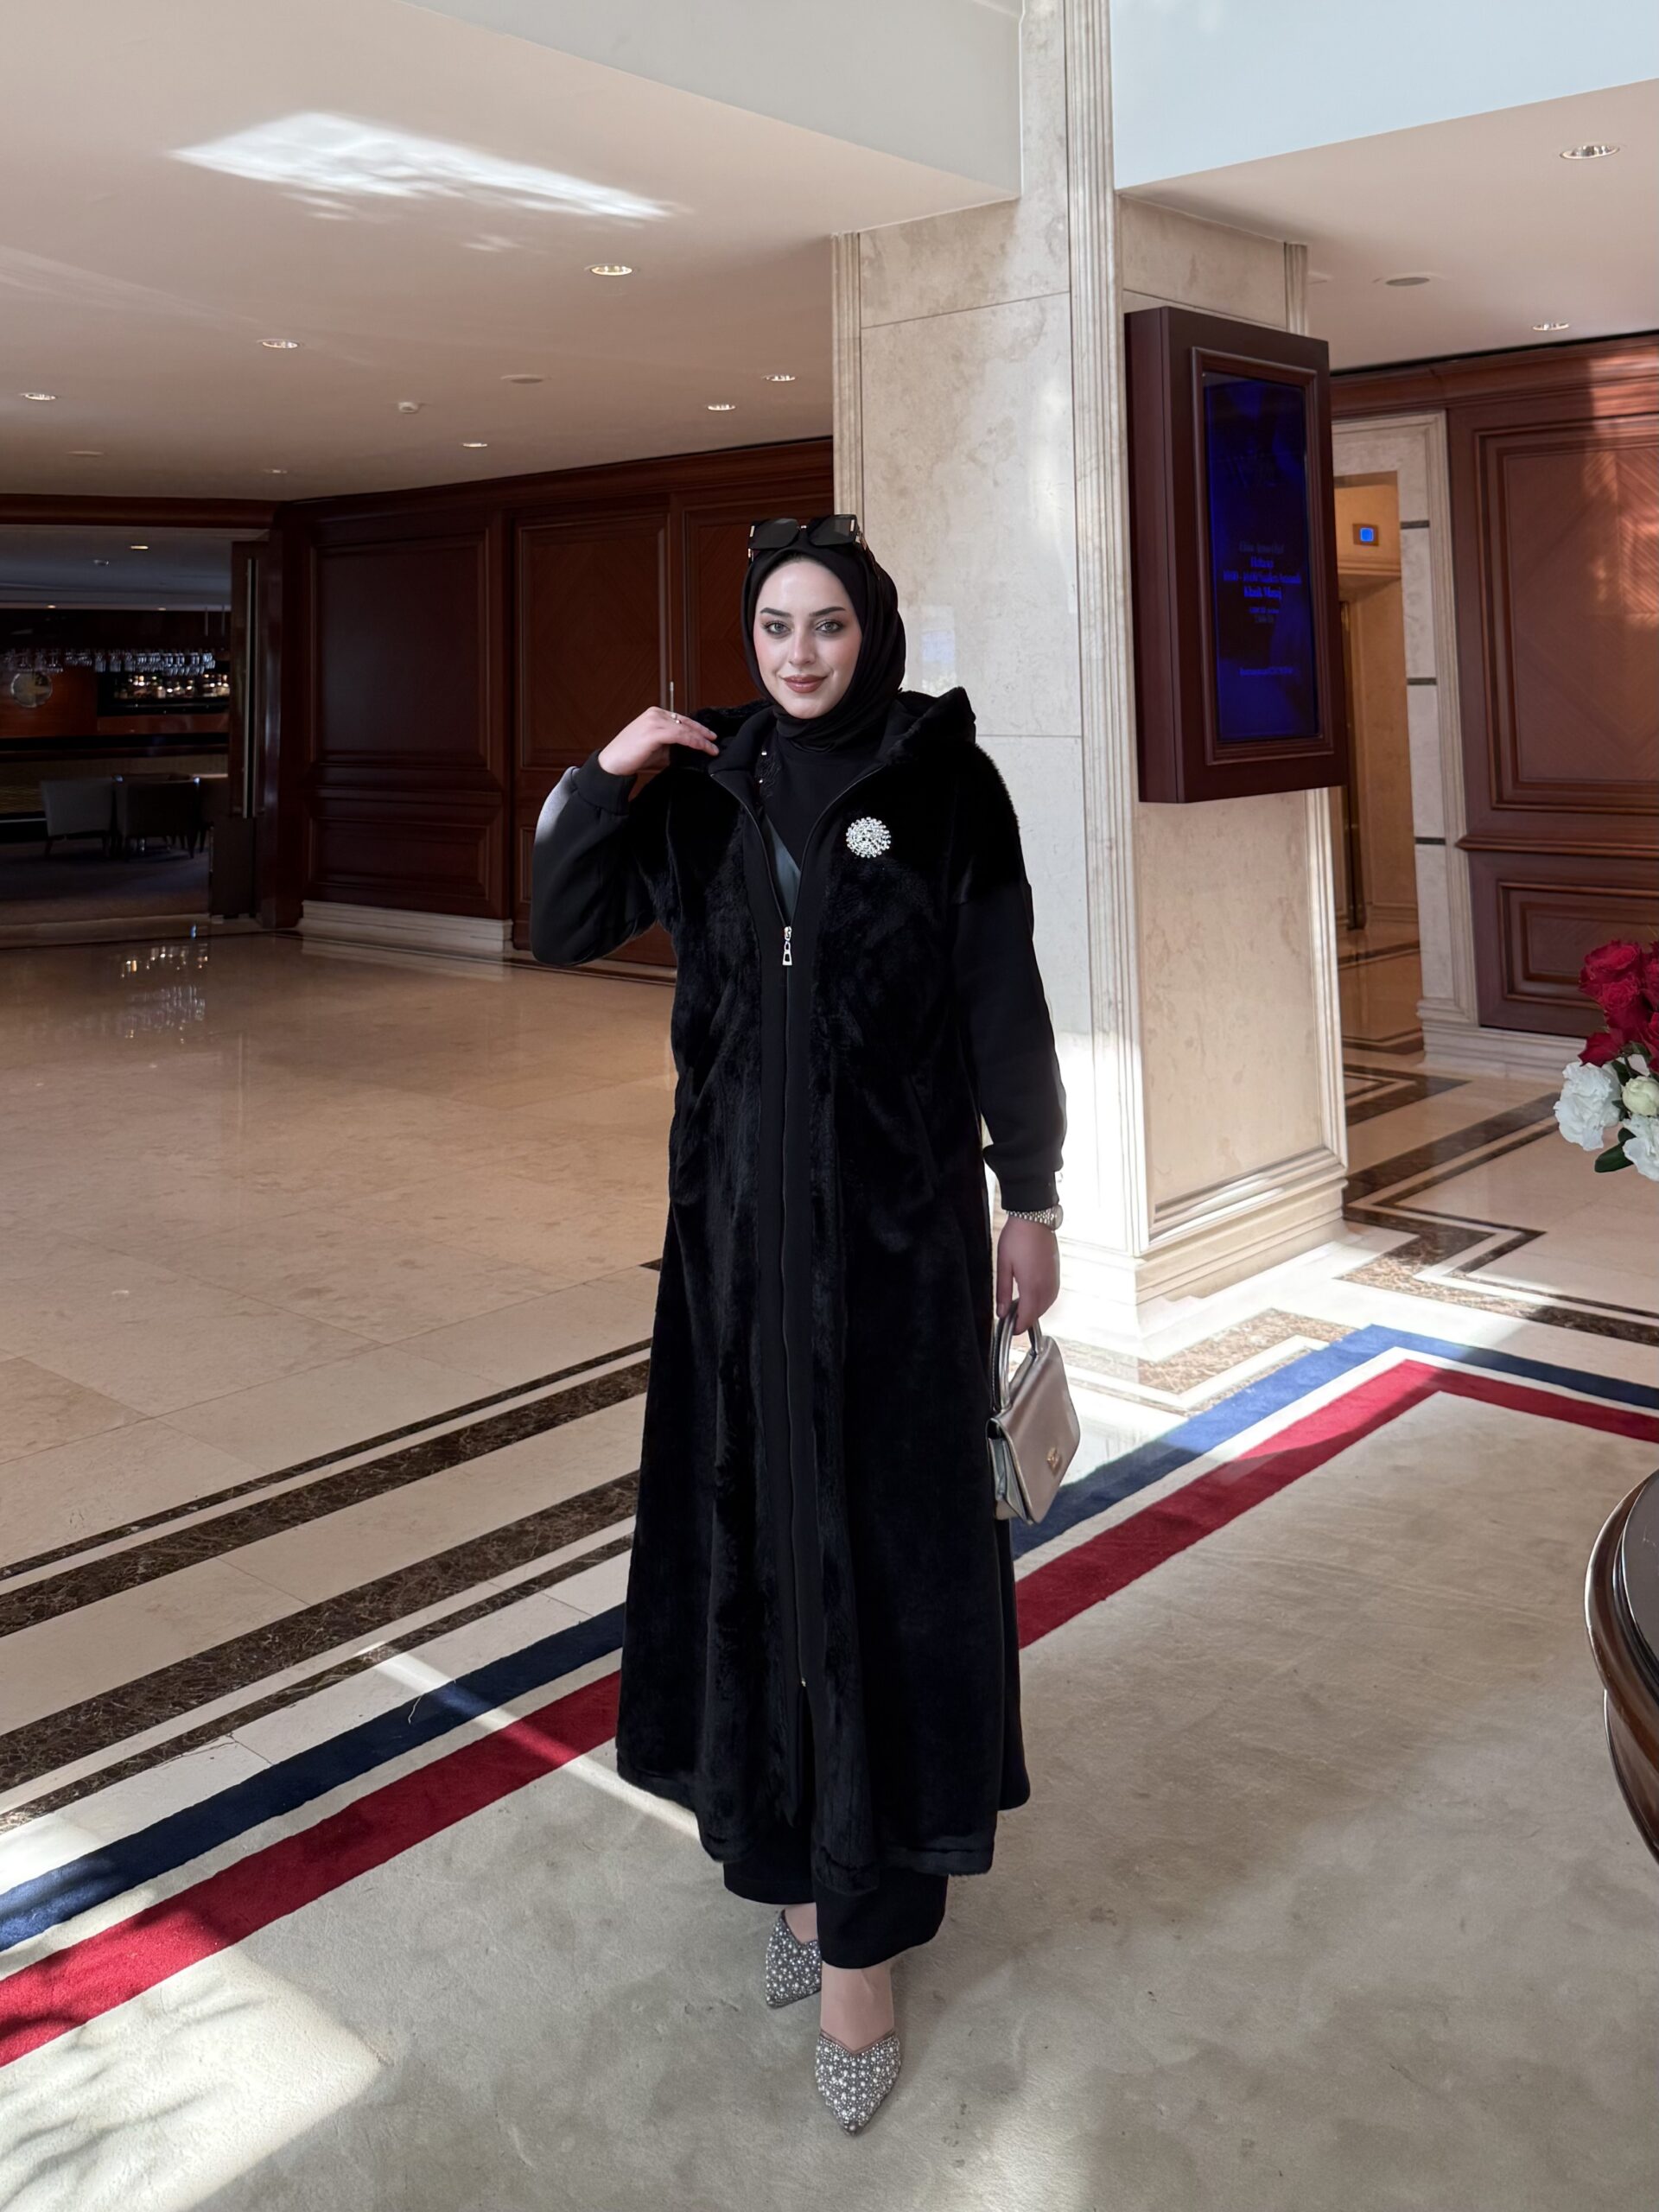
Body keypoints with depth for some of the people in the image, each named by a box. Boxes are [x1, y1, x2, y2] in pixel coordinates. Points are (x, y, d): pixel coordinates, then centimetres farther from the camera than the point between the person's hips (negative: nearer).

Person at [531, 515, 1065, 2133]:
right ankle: (789, 1843, 29)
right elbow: (563, 931, 3)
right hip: (743, 1206, 4)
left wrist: (1033, 1198, -3)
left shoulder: (948, 782, -3)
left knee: (884, 1520, 1)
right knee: (760, 1507, 10)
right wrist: (603, 777, -9)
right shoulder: (709, 785, 6)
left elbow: (1005, 998, -3)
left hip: (897, 1208, -3)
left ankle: (863, 1933, 12)